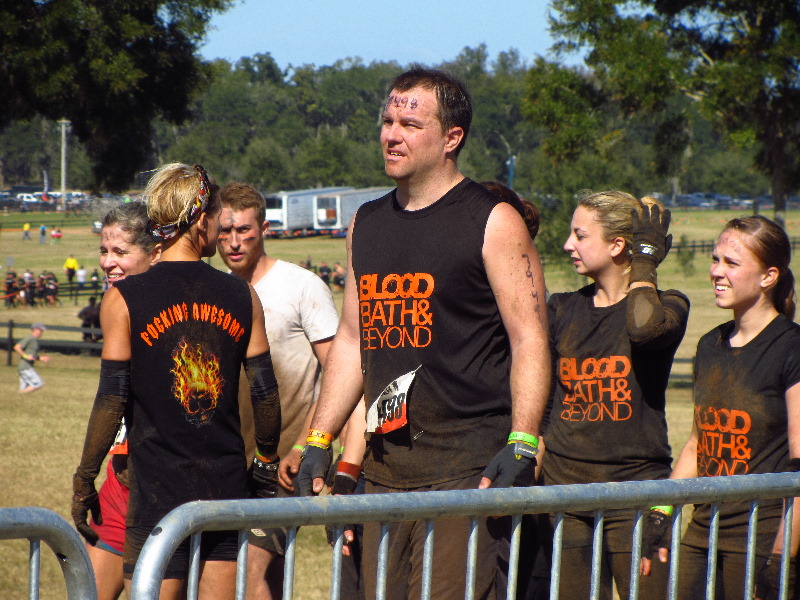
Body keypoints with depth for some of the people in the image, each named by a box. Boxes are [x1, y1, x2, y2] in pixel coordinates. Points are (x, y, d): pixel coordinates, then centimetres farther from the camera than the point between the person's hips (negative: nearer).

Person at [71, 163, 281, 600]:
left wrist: (84, 479, 1)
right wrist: (267, 462, 21)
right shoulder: (241, 296, 4)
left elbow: (113, 398, -8)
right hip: (228, 483, 3)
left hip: (158, 486, -3)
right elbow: (265, 392, 6)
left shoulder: (125, 298, -5)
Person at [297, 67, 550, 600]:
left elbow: (530, 340, -8)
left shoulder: (493, 222, -2)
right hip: (386, 468, 7)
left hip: (467, 464, -7)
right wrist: (318, 441, 17)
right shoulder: (367, 225, 18)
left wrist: (521, 448, -17)